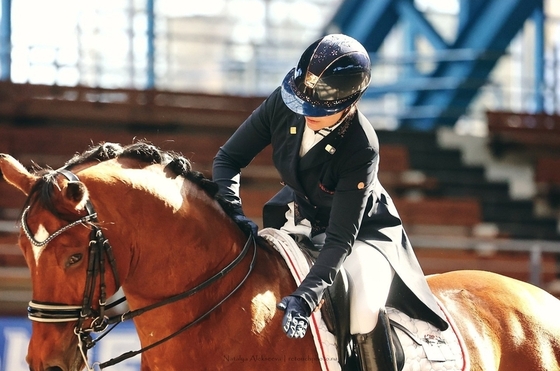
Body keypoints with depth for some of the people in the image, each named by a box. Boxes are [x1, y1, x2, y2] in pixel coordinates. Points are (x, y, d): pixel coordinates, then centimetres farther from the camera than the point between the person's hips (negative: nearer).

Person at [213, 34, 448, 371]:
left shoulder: (362, 149, -35)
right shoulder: (283, 104, -24)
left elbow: (341, 239, -36)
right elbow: (228, 160, -13)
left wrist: (306, 296, -48)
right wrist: (234, 216, -32)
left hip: (363, 229, -5)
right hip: (301, 219, 6)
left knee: (364, 308, -31)